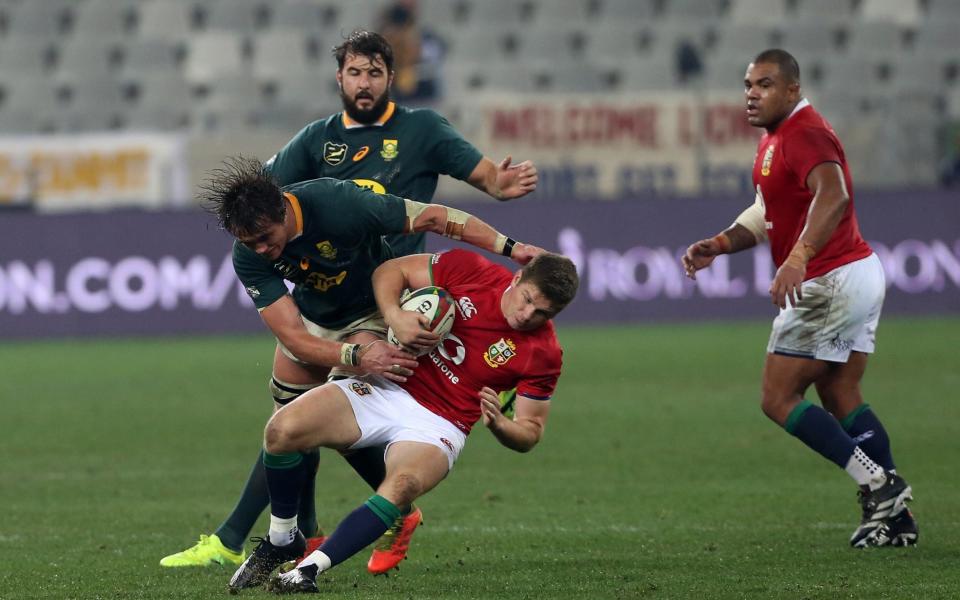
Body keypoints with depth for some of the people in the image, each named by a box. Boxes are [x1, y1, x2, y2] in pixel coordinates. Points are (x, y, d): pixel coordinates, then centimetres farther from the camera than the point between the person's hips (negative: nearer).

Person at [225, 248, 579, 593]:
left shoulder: (544, 354, -8)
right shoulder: (470, 270, -6)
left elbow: (531, 432, 1)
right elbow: (391, 270, 4)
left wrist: (498, 425, -22)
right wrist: (394, 316, -16)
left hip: (438, 424, -2)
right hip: (387, 387, 3)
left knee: (401, 487, -37)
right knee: (283, 429, -20)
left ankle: (310, 569, -32)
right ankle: (281, 541, 3)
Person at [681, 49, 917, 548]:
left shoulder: (804, 134, -17)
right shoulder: (774, 138, 17)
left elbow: (834, 195, -35)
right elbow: (766, 214, 24)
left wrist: (799, 258, -47)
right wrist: (719, 244, 9)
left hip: (829, 282, -11)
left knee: (778, 400, -7)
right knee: (840, 396, 11)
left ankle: (877, 482, -10)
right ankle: (895, 517, 9)